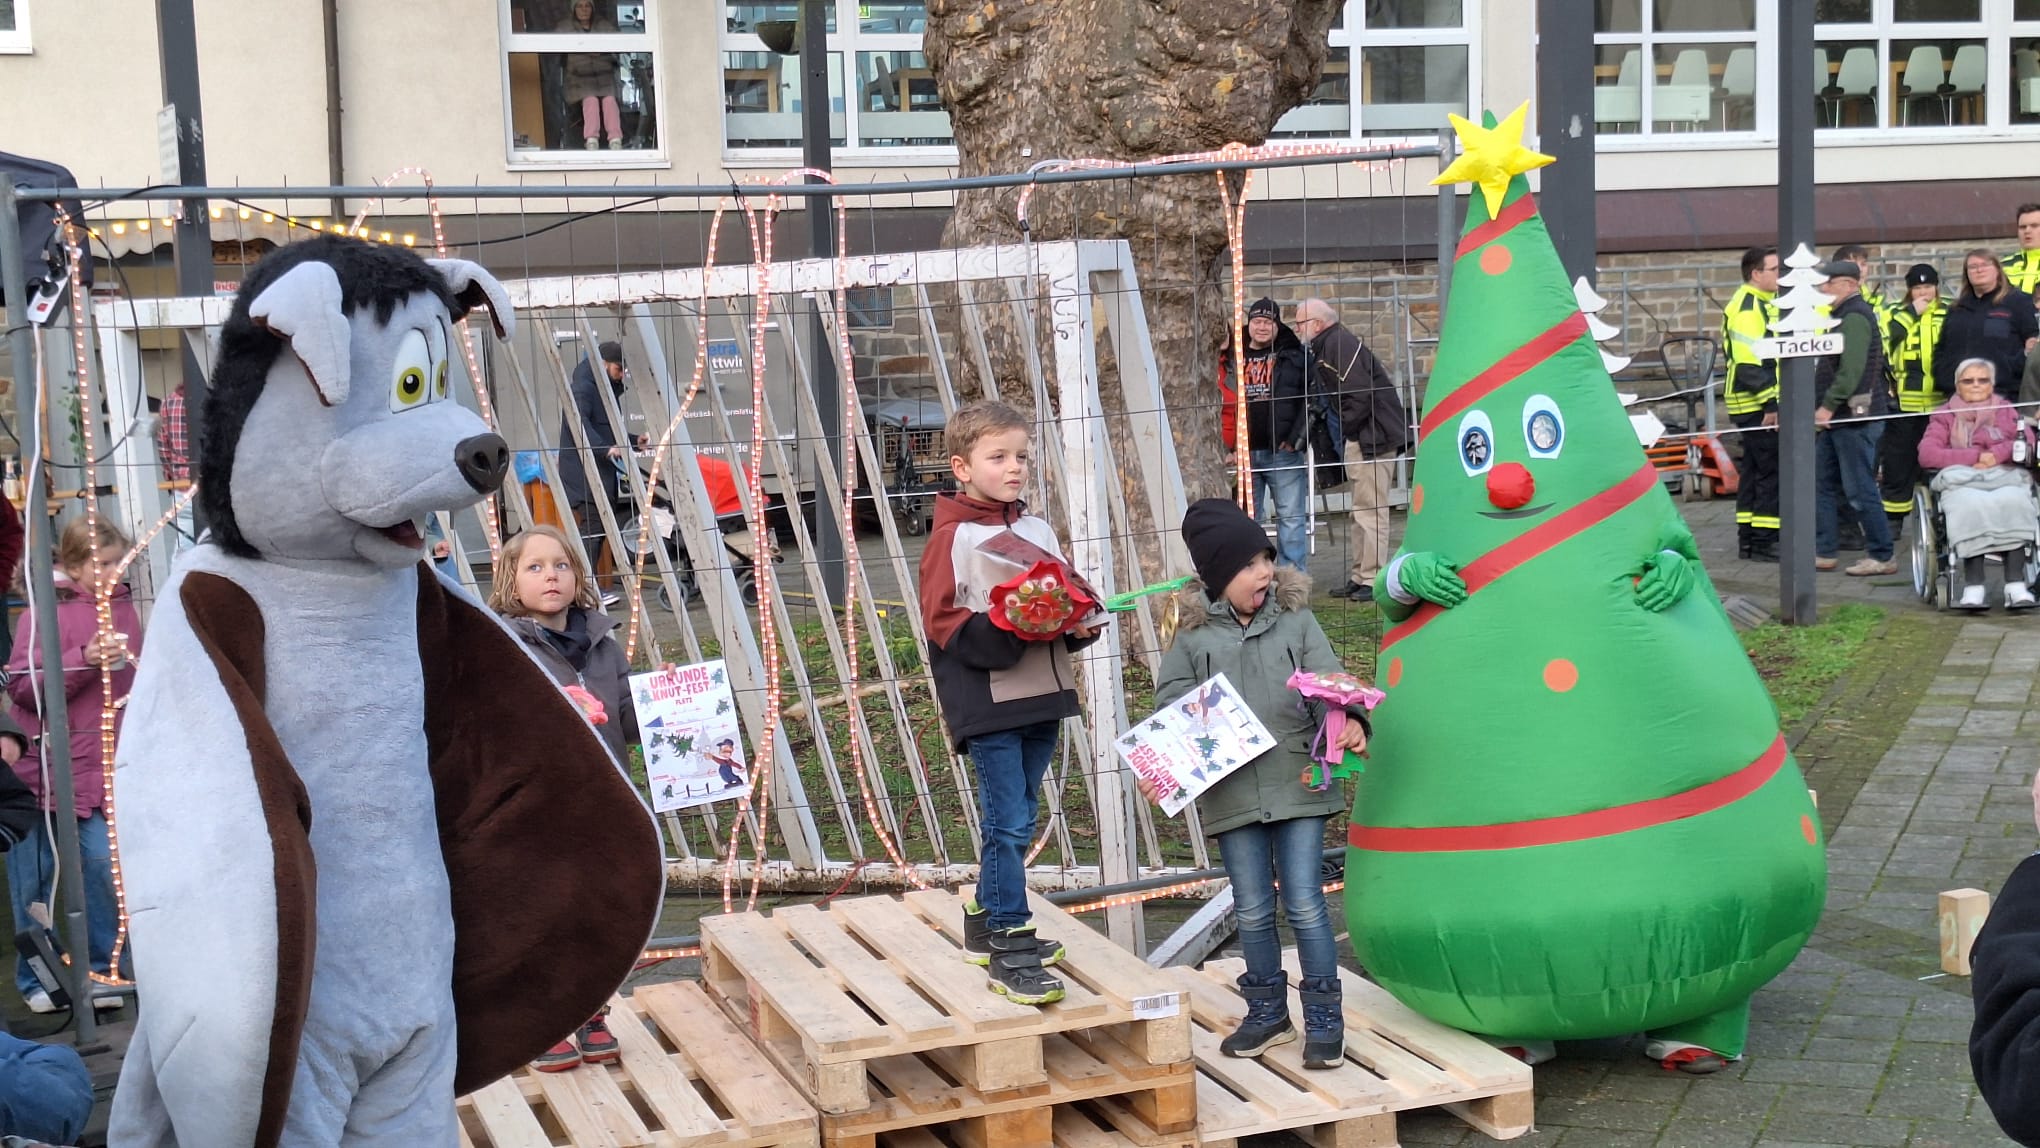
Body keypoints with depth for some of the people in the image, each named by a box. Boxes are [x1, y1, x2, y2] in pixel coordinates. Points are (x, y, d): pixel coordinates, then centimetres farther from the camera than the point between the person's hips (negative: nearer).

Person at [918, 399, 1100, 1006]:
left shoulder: (1039, 530, 15)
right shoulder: (952, 538, -6)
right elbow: (943, 621, -12)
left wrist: (1079, 626, -3)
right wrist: (1004, 631, -25)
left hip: (1041, 697, 7)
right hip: (988, 704, -7)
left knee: (1017, 820, 15)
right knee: (1010, 824, -8)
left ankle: (986, 923, 31)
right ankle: (1009, 948, 0)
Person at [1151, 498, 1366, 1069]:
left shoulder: (1296, 620, 2)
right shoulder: (1194, 636, 3)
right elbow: (1170, 704, 5)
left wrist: (1349, 721, -24)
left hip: (1298, 785, -1)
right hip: (1231, 795, 1)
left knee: (1304, 904, 0)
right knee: (1253, 910, 11)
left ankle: (1324, 1019, 12)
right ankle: (1267, 1014, 27)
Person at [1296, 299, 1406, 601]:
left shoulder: (1341, 344, -15)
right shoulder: (1324, 348, 16)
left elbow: (1360, 397, -21)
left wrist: (1337, 429, -14)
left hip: (1374, 435, -11)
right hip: (1358, 438, 11)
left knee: (1370, 510, -8)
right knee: (1361, 511, 14)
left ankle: (1371, 580, -5)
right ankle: (1360, 577, 20)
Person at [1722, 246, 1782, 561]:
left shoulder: (1764, 303, 18)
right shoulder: (1747, 308, -16)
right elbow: (1748, 364, -23)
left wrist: (1773, 399, 21)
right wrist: (1770, 403, -23)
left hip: (1763, 404, 11)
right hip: (1757, 405, -11)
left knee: (1755, 470, 13)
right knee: (1771, 471, -9)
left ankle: (1748, 538, 18)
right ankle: (1763, 541, -7)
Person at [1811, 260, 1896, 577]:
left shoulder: (1855, 317, -14)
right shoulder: (1845, 315, 19)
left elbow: (1851, 369, -25)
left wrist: (1829, 405, -23)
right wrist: (1827, 407, 17)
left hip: (1855, 417, -11)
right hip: (1839, 418, 11)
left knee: (1859, 489, -6)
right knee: (1822, 484, 11)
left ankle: (1881, 556, 0)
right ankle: (1823, 551, 16)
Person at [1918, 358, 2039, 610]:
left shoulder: (2007, 411, 25)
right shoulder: (1944, 416, 20)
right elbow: (1926, 454, 3)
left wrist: (1998, 453, -10)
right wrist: (1975, 456, -6)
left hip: (2006, 477, 1)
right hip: (1961, 480, -1)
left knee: (2014, 503, -36)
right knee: (1970, 506, -38)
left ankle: (2015, 585, -41)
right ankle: (1973, 586, -43)